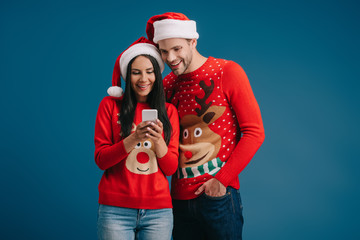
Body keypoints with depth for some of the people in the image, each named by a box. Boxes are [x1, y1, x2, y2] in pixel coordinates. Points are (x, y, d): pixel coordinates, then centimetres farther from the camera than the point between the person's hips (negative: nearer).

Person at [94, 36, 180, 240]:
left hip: (159, 211, 2)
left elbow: (171, 168, 4)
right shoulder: (110, 105, 3)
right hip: (116, 209, -2)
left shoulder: (169, 111, 9)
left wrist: (158, 140, -15)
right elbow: (101, 159, -3)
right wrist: (134, 138, -17)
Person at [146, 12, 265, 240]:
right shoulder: (167, 84, 8)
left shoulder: (227, 72, -4)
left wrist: (222, 179, -13)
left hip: (219, 195, -4)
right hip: (180, 197, 4)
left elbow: (254, 132, -8)